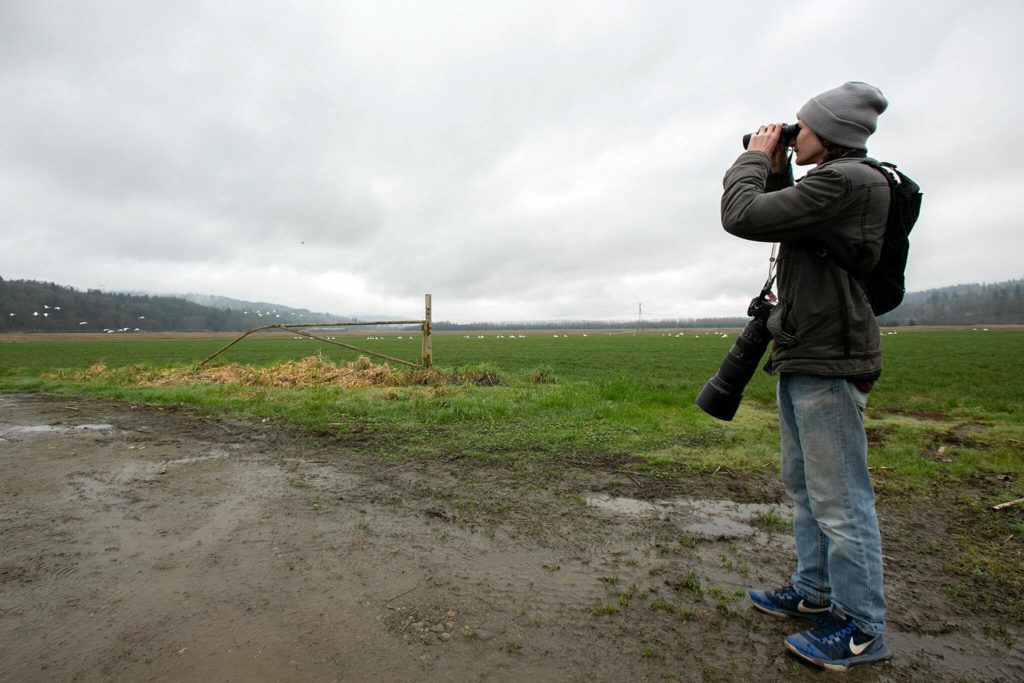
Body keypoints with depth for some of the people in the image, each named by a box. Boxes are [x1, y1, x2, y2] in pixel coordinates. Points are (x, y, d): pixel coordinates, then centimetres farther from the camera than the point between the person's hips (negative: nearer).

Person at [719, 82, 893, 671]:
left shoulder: (843, 181, -15)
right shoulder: (837, 182, 16)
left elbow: (743, 217, -19)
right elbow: (782, 219, 28)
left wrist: (755, 157, -2)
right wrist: (776, 171, 16)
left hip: (828, 361, -11)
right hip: (804, 358, 11)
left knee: (839, 498, -1)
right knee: (804, 484, 19)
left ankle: (862, 629, 15)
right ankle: (815, 594, 35)